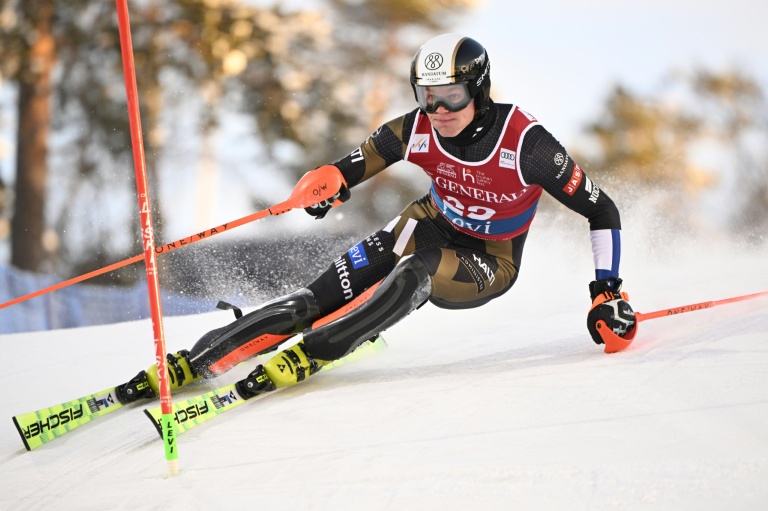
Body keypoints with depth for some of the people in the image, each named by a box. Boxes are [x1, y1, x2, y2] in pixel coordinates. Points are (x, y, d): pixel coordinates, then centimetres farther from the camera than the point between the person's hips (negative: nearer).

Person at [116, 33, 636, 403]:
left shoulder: (525, 142, -28)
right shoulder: (419, 129, -17)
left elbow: (602, 210, -21)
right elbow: (356, 163, 0)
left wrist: (608, 293, -25)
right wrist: (329, 180, -22)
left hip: (487, 264, -3)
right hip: (432, 225, 3)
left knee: (412, 275, -38)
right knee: (320, 295, -16)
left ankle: (305, 355, -37)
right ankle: (192, 362, -19)